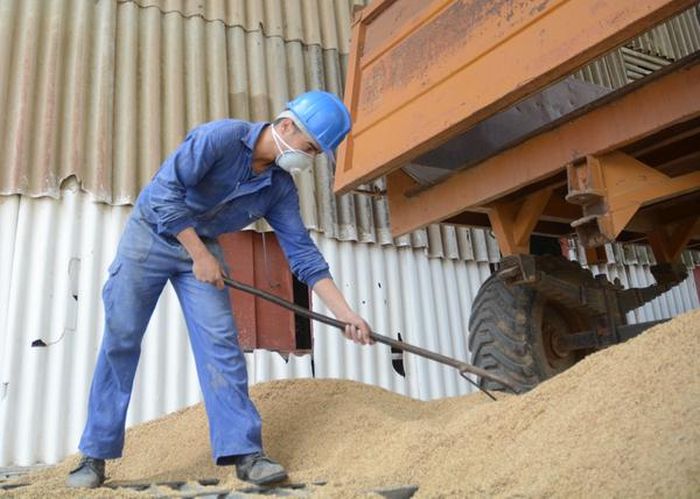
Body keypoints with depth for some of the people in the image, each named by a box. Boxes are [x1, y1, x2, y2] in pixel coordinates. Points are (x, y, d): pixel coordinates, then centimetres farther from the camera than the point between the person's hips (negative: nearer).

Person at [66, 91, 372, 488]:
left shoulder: (281, 187, -7)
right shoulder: (221, 137, -24)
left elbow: (303, 254, -6)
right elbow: (166, 190, -27)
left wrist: (346, 314, -12)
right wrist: (200, 256, -25)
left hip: (203, 248, 4)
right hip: (151, 233, -4)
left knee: (221, 344, -8)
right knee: (120, 341, -2)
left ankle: (245, 452, -7)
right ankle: (95, 455, 9)